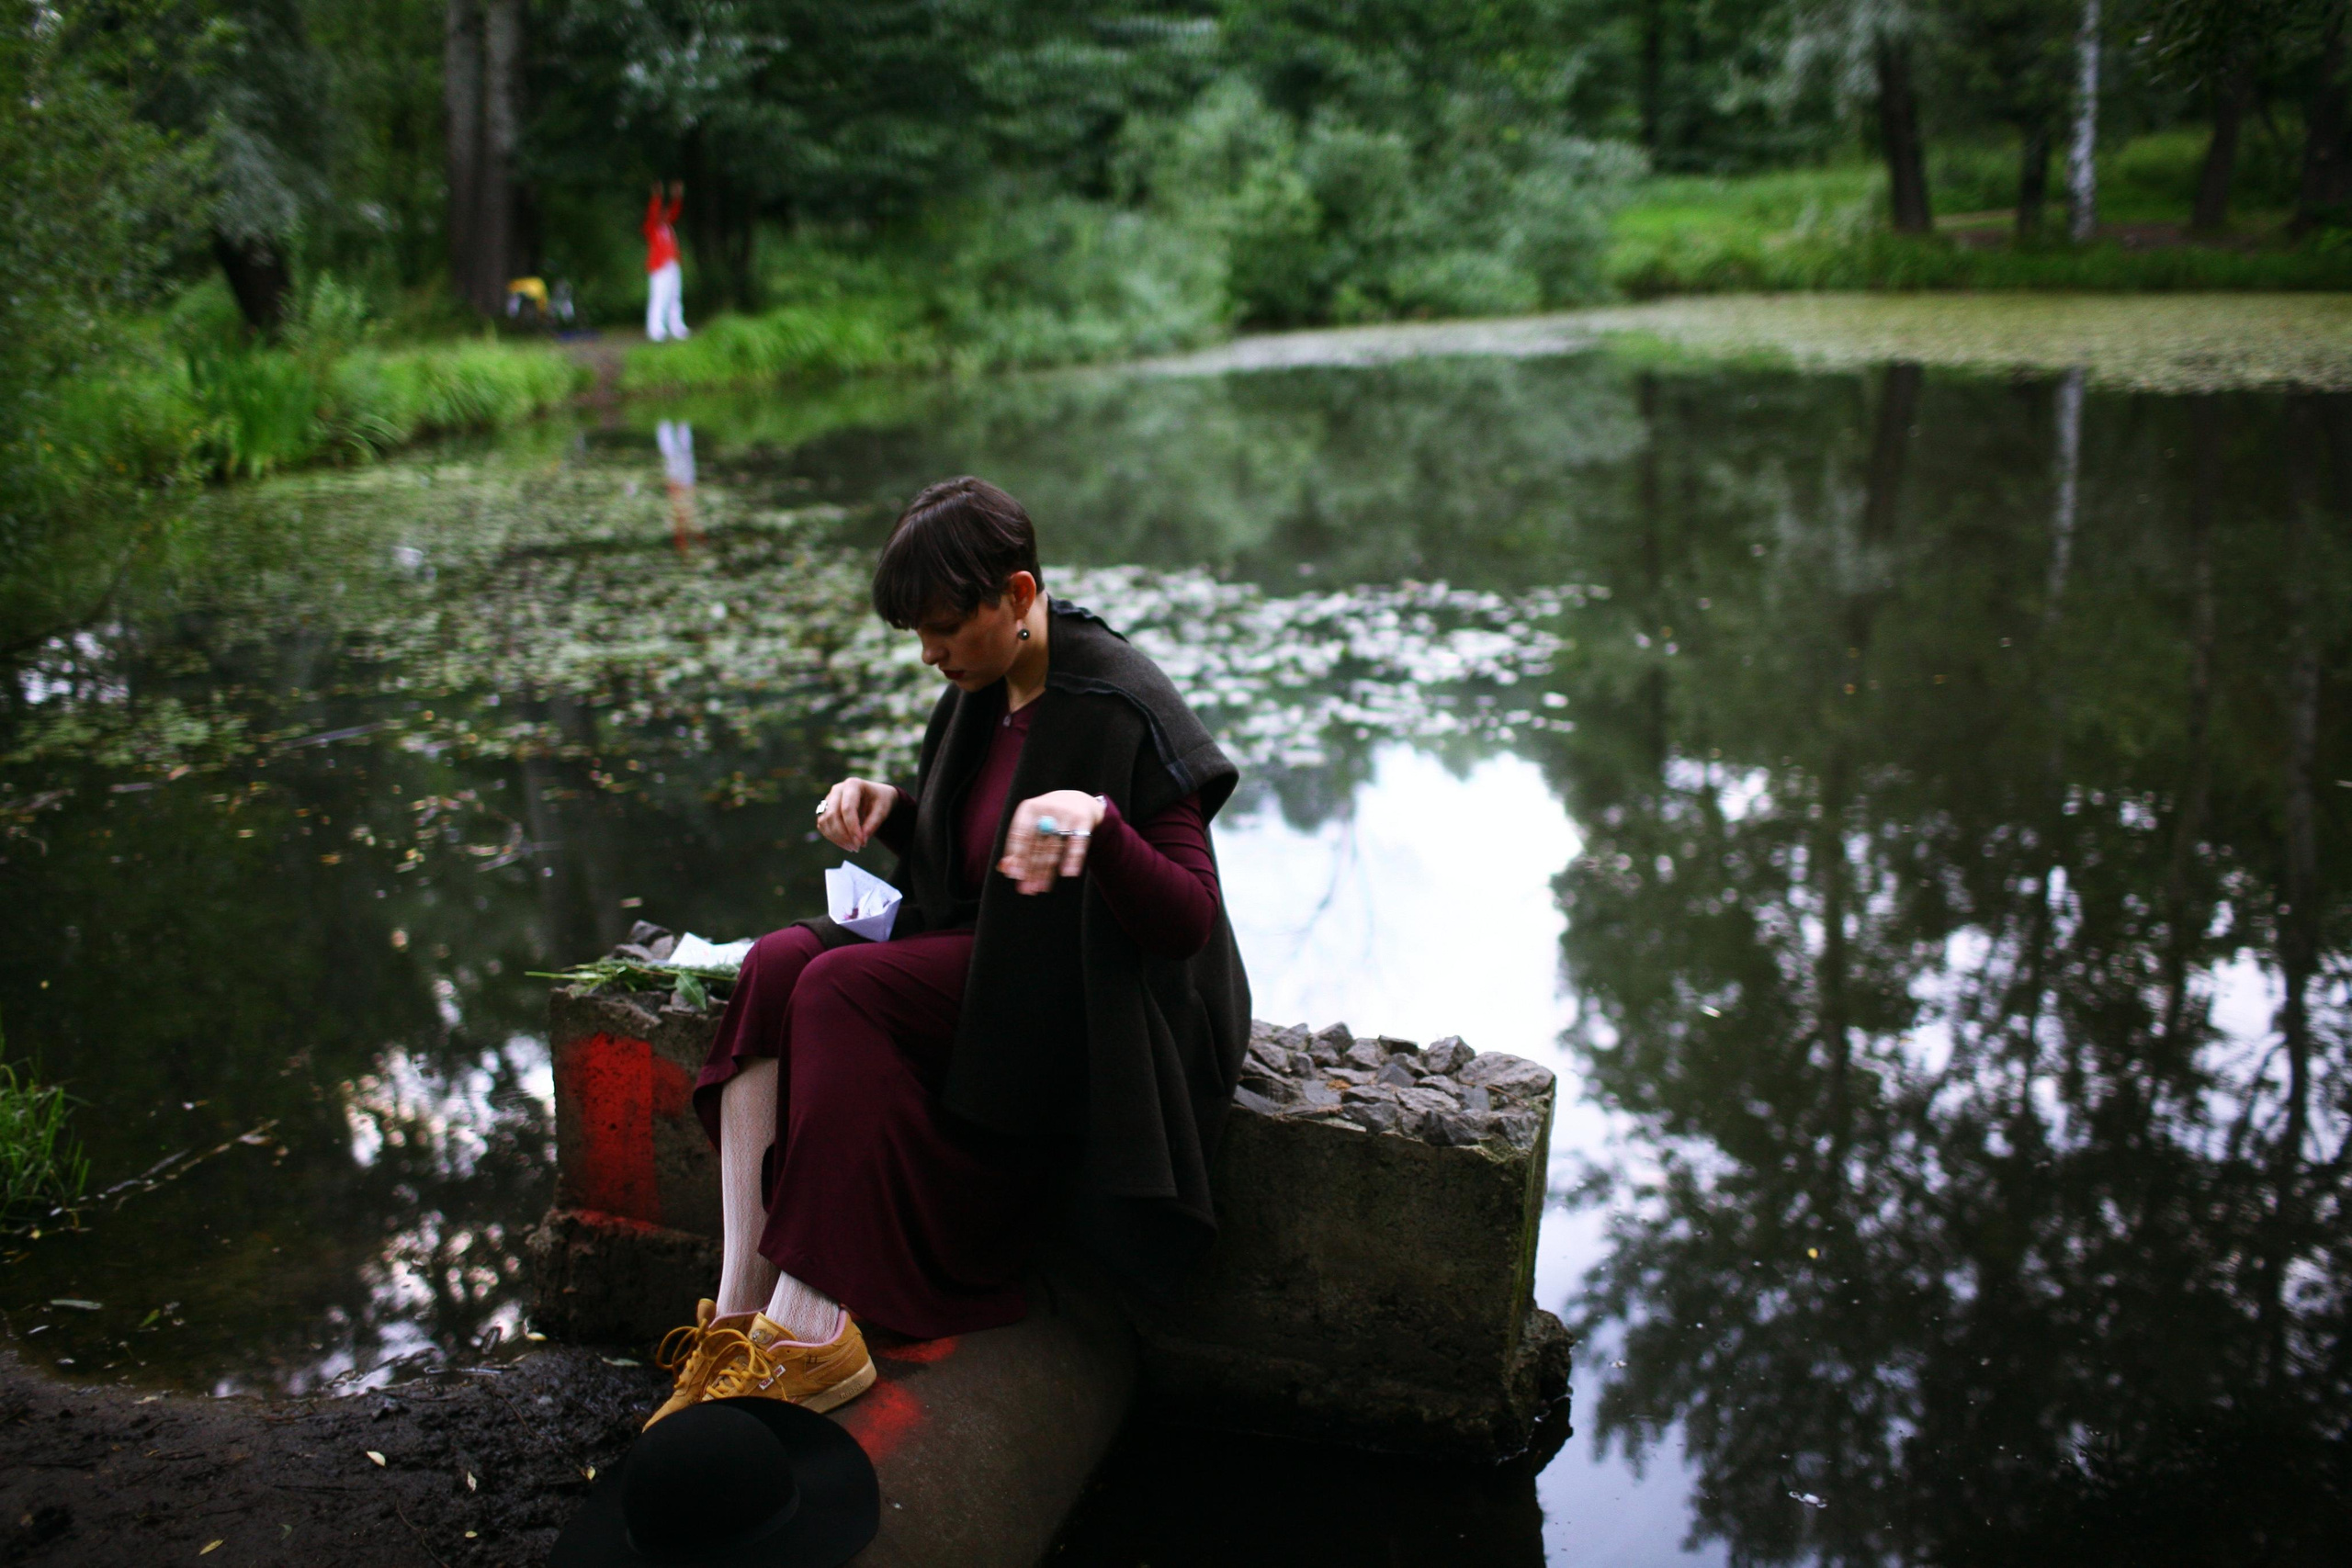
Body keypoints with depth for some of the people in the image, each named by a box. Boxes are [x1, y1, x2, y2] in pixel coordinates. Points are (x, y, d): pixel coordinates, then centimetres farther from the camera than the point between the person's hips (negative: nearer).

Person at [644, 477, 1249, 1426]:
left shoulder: (1118, 710, -19)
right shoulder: (982, 689, 6)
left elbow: (1188, 920, -24)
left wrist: (1096, 818, -42)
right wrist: (887, 807, 0)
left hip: (1083, 1002, -8)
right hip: (978, 953, 8)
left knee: (840, 988, -27)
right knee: (778, 964, -17)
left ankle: (810, 1332, -23)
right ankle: (740, 1310, -19)